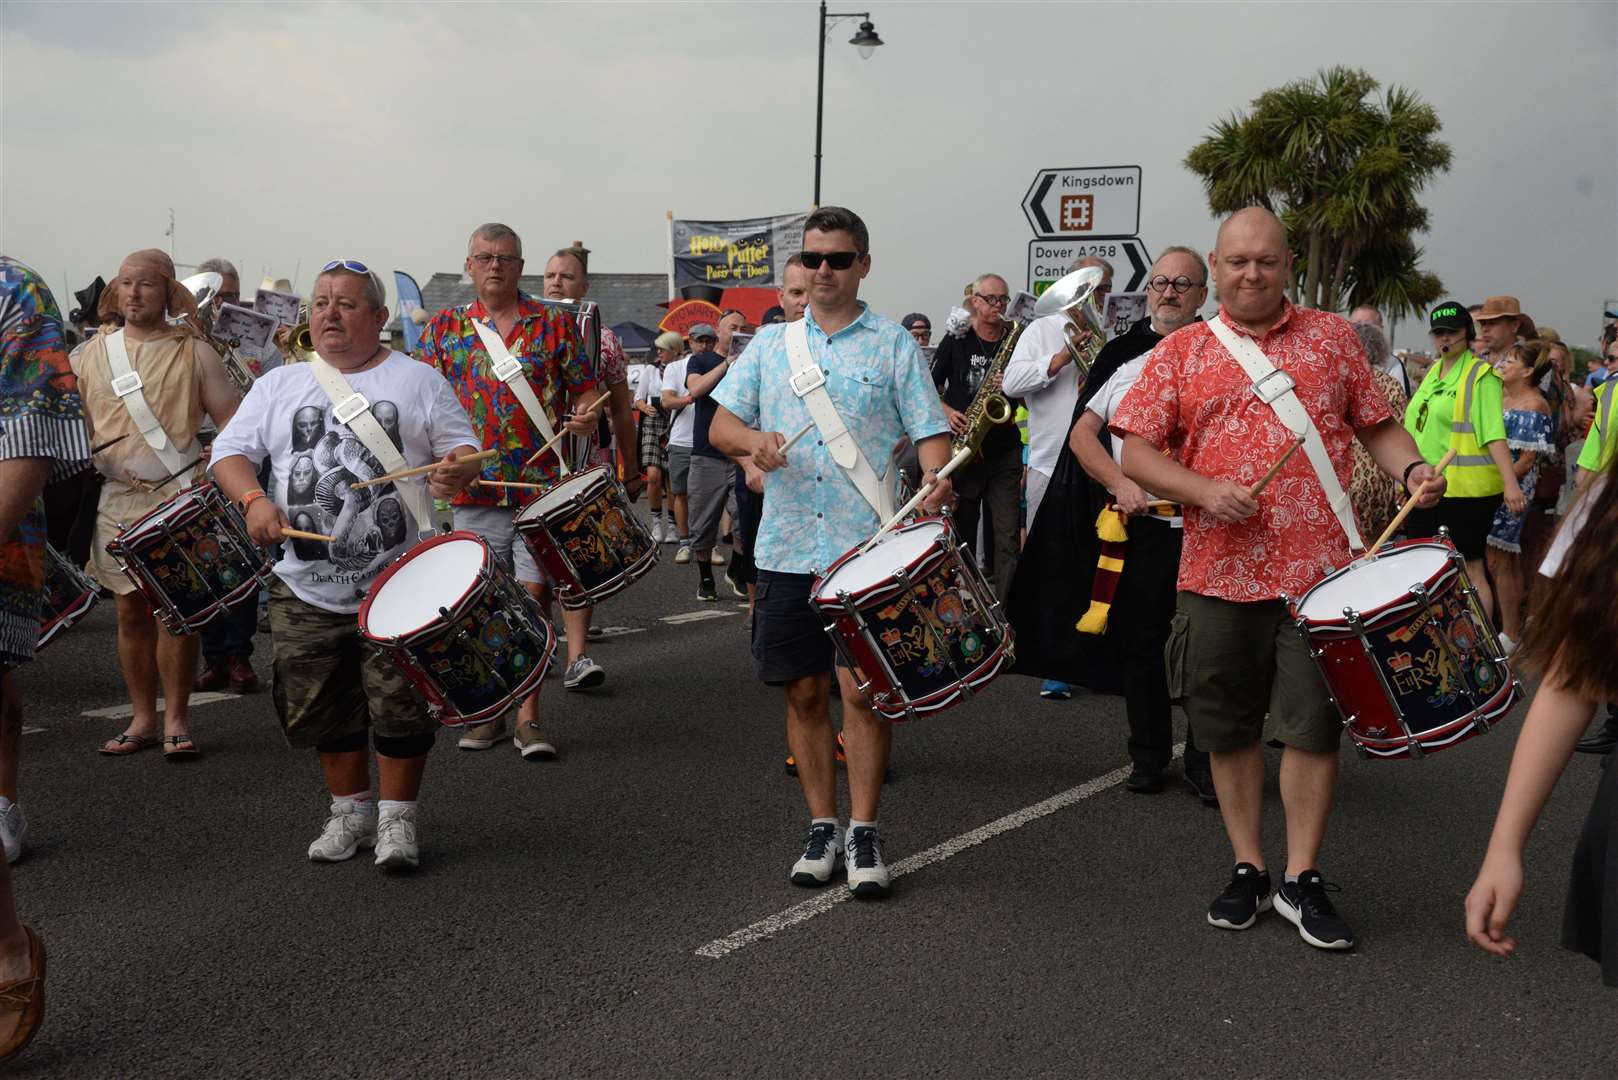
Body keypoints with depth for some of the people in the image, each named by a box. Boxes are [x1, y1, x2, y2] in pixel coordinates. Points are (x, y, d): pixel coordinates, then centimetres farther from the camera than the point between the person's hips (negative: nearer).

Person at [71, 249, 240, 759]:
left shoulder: (195, 352, 2)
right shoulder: (92, 353, 10)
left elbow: (231, 421, 0)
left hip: (181, 497, -3)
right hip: (118, 500, 3)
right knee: (131, 609, 6)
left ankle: (176, 720, 5)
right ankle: (142, 717, 18)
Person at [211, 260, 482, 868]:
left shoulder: (418, 380, 4)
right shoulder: (280, 385, 11)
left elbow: (464, 447, 4)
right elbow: (230, 450, 8)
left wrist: (455, 471, -19)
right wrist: (254, 499, -12)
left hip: (399, 586, -3)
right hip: (308, 586, 3)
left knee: (400, 705, -3)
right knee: (321, 708, 8)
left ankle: (397, 817, 14)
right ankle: (350, 810, 27)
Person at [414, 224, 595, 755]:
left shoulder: (554, 325, 6)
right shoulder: (444, 328, 10)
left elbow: (584, 388, 8)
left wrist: (585, 417, -15)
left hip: (542, 489, -2)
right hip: (475, 489, 2)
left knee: (533, 598, -4)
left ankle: (528, 720, 2)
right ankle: (489, 711, 20)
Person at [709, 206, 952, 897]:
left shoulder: (894, 346, 5)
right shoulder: (769, 344, 13)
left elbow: (930, 433, -1)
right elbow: (718, 425, 10)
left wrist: (935, 483, -22)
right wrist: (753, 440, -13)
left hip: (870, 549, -3)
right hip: (787, 549, 3)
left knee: (865, 689, -4)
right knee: (804, 691, 7)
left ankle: (864, 832, 9)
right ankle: (822, 827, 20)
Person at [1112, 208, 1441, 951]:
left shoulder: (1333, 338, 9)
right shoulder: (1181, 352, 5)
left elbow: (1377, 425, 13)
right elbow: (1136, 452, 1)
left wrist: (1412, 470, -8)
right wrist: (1205, 490, -14)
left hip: (1320, 571, 0)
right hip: (1220, 573, 0)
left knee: (1314, 724, 2)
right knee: (1228, 728, 9)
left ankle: (1302, 880, 15)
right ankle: (1248, 869, 24)